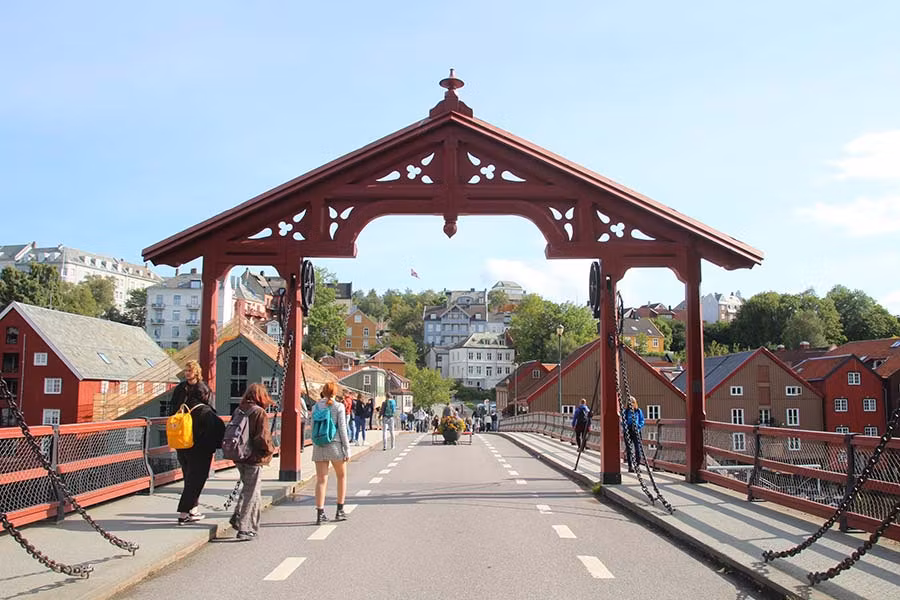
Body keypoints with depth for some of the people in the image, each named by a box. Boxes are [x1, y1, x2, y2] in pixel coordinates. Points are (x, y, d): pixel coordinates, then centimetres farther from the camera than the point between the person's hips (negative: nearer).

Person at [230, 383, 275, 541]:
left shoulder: (238, 411, 4)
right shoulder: (260, 412, -15)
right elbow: (263, 438, -21)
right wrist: (271, 450, -4)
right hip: (254, 458, -6)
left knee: (247, 488, 24)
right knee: (252, 493, 3)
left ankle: (238, 515, 13)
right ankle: (245, 529, 7)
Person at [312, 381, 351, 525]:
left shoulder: (316, 407, 5)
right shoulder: (338, 406, -6)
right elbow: (342, 429, -8)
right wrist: (347, 449, -4)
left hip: (319, 447, 3)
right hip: (335, 445, -3)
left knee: (321, 480, 5)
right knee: (342, 477, 16)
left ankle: (320, 514, 0)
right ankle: (340, 511, 18)